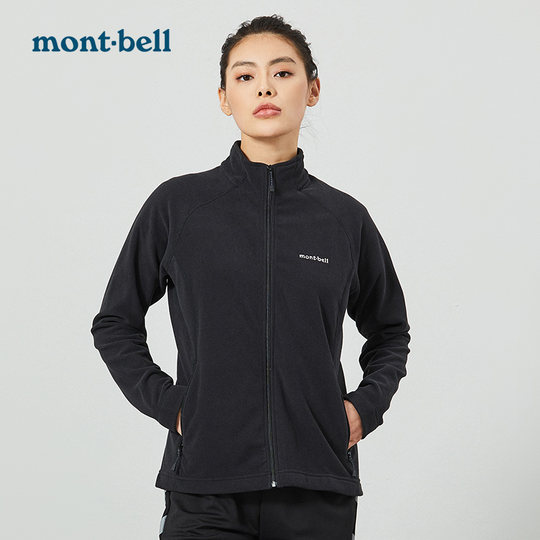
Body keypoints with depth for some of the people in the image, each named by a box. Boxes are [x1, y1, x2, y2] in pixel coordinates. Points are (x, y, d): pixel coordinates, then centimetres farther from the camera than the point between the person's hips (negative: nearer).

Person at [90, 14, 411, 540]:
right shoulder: (177, 205, 0)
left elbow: (389, 331, 20)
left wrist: (366, 406, 5)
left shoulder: (346, 218, 4)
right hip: (207, 492, -1)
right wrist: (168, 405, -1)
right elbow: (114, 323, 11)